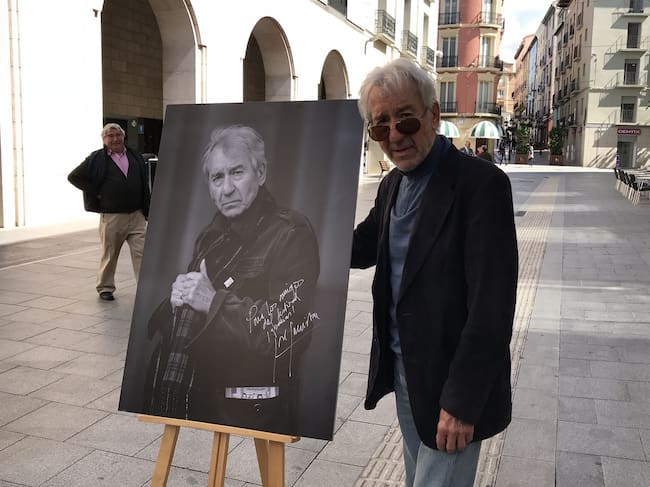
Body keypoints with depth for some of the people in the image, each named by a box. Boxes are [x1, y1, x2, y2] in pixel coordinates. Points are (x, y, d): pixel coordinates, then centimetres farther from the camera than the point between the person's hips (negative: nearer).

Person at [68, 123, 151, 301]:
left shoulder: (135, 157, 11)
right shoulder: (97, 159, 0)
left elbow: (144, 185, 16)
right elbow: (74, 176, 3)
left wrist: (147, 211, 11)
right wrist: (95, 193, -2)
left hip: (136, 215, 3)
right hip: (111, 217, -2)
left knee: (141, 252, -3)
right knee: (109, 254, 8)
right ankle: (105, 288, 24)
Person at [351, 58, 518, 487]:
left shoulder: (481, 182, -19)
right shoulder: (393, 184, 7)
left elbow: (492, 305, -22)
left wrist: (462, 401, -21)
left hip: (450, 381, -7)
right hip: (402, 369, 7)